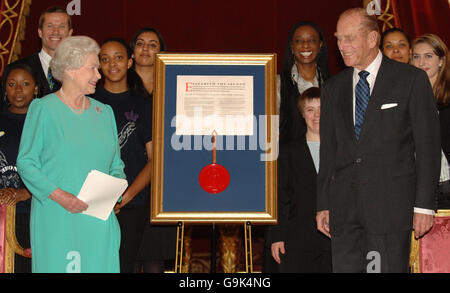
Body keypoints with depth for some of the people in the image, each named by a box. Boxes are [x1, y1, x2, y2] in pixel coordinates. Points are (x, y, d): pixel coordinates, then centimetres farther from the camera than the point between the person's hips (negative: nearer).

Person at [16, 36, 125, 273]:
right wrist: (58, 195, -16)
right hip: (56, 216, -4)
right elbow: (26, 162, -4)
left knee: (100, 266, 1)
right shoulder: (43, 109, -1)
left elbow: (115, 164, 17)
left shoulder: (104, 112, 14)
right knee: (58, 267, -3)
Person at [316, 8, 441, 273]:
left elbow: (429, 146, -2)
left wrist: (424, 205, -7)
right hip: (344, 207, 4)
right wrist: (323, 205, 11)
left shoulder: (411, 79, 0)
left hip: (392, 204, -4)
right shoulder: (333, 88, 14)